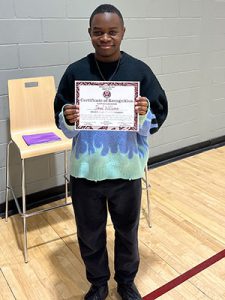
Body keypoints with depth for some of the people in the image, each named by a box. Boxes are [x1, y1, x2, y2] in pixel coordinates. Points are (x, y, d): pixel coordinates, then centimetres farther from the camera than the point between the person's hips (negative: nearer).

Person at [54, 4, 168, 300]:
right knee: (89, 234, 15)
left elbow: (158, 119, -1)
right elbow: (62, 123, 2)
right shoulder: (75, 71, -3)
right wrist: (68, 119, -21)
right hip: (85, 170, 1)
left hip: (126, 169, 0)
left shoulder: (140, 71, -4)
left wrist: (145, 113, -22)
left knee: (127, 230, 17)